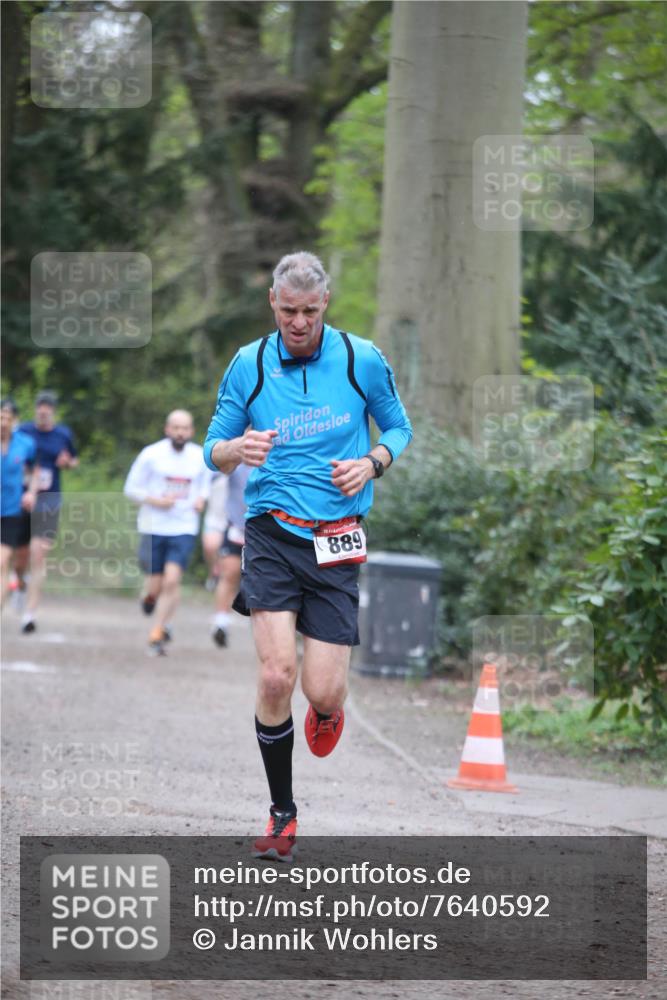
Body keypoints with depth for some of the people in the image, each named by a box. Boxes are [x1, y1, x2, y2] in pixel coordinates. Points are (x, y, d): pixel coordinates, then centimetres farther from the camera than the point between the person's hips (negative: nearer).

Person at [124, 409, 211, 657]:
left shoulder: (200, 457, 3)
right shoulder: (152, 455, -6)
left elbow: (205, 483, 21)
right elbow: (131, 488, -1)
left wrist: (201, 499, -1)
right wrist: (156, 501, -16)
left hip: (184, 528, 1)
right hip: (153, 527, -1)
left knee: (172, 580, -14)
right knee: (155, 584, 3)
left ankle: (157, 634, -3)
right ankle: (149, 596, 42)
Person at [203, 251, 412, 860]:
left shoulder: (362, 360, 1)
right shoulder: (249, 366, 2)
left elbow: (399, 428, 13)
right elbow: (214, 452, 8)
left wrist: (371, 462, -8)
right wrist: (238, 449, -16)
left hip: (336, 540, 0)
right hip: (271, 535, 0)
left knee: (323, 693, -6)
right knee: (277, 675, -17)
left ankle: (327, 709, 35)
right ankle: (282, 814, 0)